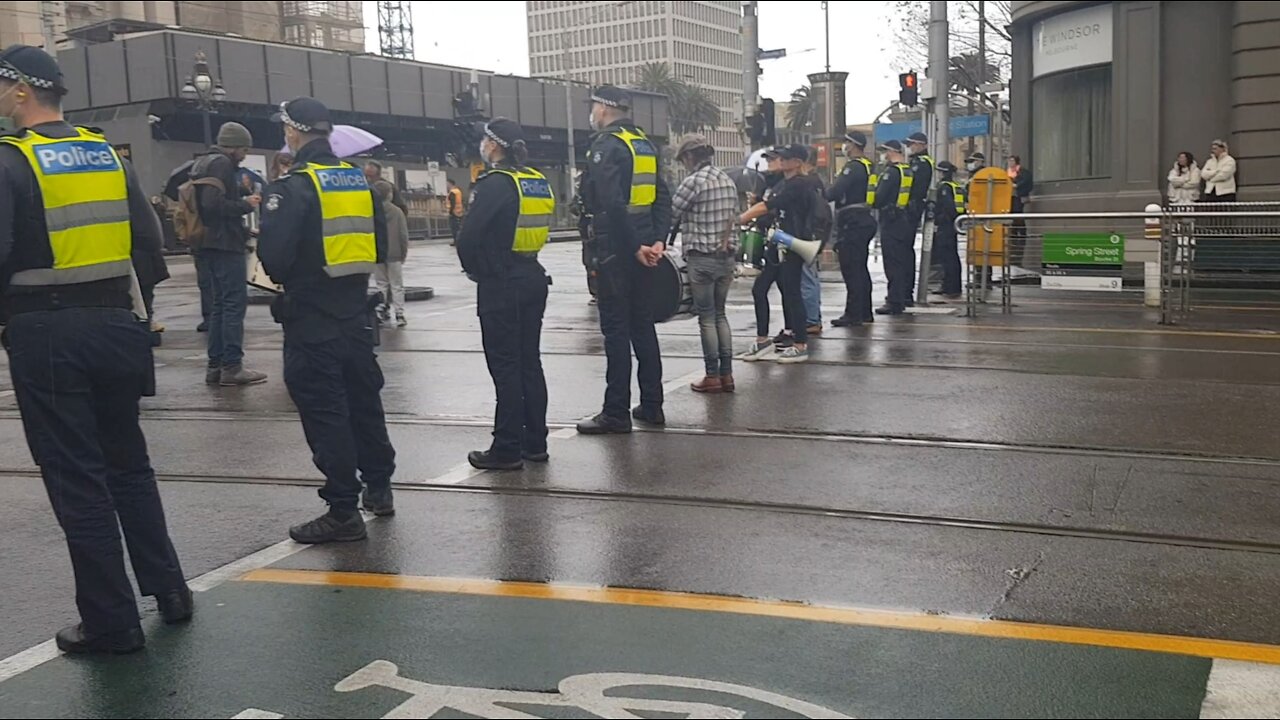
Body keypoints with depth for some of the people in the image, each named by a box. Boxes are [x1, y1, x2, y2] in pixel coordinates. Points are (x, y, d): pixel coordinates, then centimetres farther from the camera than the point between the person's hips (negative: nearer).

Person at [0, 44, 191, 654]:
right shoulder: (108, 154, 7)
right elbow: (148, 238, 7)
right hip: (114, 323, 6)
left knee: (76, 479, 2)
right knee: (128, 461, 18)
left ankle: (111, 622, 9)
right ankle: (169, 591, 24)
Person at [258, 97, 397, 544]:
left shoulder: (292, 185, -14)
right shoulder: (359, 180, 7)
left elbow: (273, 253, -20)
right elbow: (380, 245, 10)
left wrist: (282, 276, 1)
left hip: (311, 317, -7)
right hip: (355, 311, 7)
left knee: (324, 410, -1)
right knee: (363, 398, 19)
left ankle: (343, 511, 1)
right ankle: (379, 488, 31)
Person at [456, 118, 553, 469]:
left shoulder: (495, 184, -15)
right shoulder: (539, 182, 9)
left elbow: (468, 238, -19)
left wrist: (474, 268, -2)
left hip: (500, 286, -8)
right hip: (533, 279, 8)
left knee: (505, 365, -3)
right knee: (530, 362, 13)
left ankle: (507, 449, 2)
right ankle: (535, 443, 18)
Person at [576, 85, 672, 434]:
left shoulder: (606, 146, -11)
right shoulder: (644, 144, 14)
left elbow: (613, 205, -21)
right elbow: (663, 197, 9)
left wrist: (635, 247, -17)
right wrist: (658, 240, 2)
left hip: (616, 251, -8)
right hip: (643, 249, 8)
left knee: (616, 329, -4)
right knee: (643, 325, 14)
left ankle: (616, 412, 0)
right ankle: (651, 405, 19)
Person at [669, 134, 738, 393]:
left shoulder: (694, 181, -14)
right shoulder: (727, 180, 11)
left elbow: (670, 214, -10)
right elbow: (733, 216, 13)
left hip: (702, 257, -7)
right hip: (727, 255, 7)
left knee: (707, 317, 0)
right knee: (720, 314, 14)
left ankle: (713, 376, 3)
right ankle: (726, 374, 14)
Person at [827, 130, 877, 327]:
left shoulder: (853, 167, -15)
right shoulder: (869, 167, 16)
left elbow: (836, 192, -24)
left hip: (851, 221, -10)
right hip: (865, 220, 10)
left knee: (851, 269, -8)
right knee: (860, 268, 15)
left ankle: (853, 314, -8)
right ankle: (865, 312, 20)